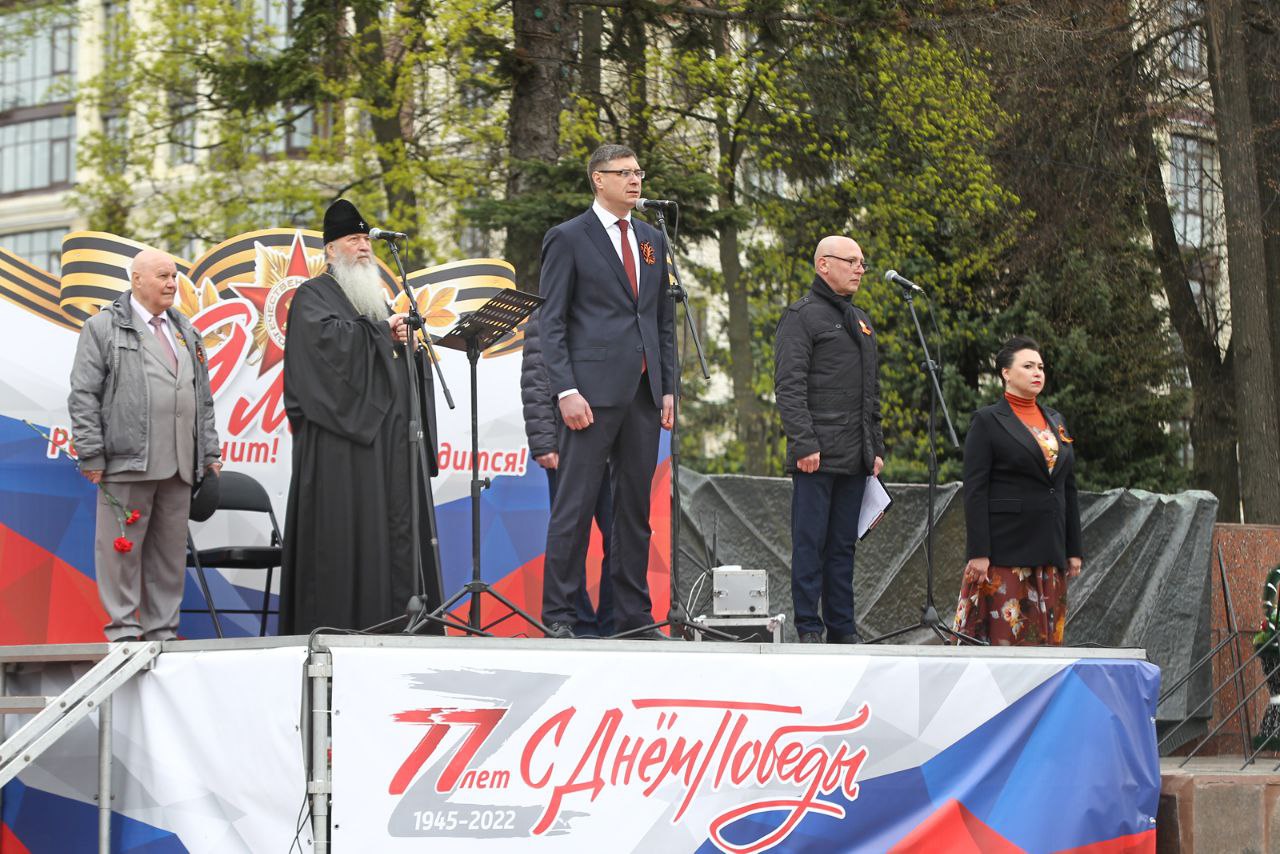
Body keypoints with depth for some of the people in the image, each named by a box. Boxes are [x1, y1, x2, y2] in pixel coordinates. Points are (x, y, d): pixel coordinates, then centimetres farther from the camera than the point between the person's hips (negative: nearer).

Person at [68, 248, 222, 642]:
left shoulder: (186, 331, 20)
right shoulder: (103, 327, 1)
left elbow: (203, 398, 23)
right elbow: (83, 395, -3)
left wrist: (210, 452, 16)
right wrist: (91, 454, -9)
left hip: (179, 464, 6)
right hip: (128, 462, -6)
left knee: (170, 550, 8)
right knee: (123, 548, -3)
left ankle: (162, 631, 15)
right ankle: (123, 631, 4)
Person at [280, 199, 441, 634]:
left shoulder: (376, 296, 24)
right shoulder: (313, 295, 1)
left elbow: (400, 354, 24)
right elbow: (327, 335, -19)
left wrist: (406, 340, 0)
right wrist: (383, 330, -10)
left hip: (388, 433, 7)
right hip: (343, 431, -7)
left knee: (396, 521, 2)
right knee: (345, 526, -10)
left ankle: (395, 616, 3)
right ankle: (338, 623, -9)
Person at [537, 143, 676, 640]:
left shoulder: (651, 240, 18)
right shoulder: (568, 239, -1)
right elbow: (551, 322, -5)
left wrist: (668, 388, 11)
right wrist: (566, 390, -15)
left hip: (643, 393, 6)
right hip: (593, 391, -6)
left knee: (636, 506, 9)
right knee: (575, 506, -6)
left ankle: (634, 616, 14)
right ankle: (558, 617, -2)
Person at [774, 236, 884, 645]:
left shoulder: (861, 321, 22)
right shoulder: (801, 315, -3)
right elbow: (789, 385, -11)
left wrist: (876, 447, 18)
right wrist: (804, 443, -19)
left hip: (854, 458, 7)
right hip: (817, 456, -7)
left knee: (843, 545, 9)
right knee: (810, 541, -4)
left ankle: (842, 627, 13)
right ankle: (808, 628, -1)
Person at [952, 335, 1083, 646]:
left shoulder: (1055, 420, 16)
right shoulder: (987, 421, -2)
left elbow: (1068, 488, 17)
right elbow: (975, 490, -9)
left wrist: (1074, 550, 11)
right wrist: (978, 552, -16)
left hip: (1049, 549, 6)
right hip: (1004, 547, -6)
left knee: (1046, 633, 5)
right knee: (1003, 632, -7)